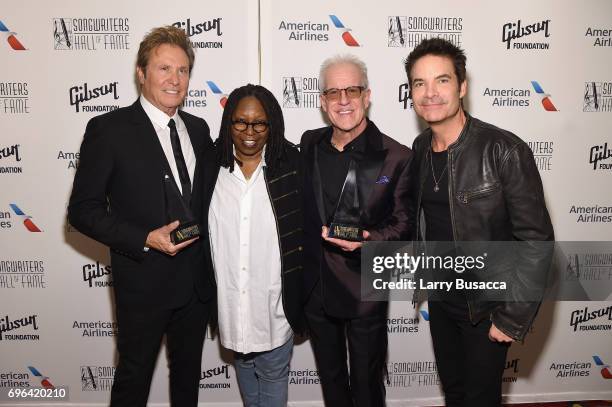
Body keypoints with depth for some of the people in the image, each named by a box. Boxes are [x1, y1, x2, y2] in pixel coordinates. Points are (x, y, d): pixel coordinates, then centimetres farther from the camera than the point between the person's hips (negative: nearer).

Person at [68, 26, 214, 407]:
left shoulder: (198, 128, 5)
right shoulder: (108, 129, -12)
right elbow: (83, 209, -12)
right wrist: (146, 239, -23)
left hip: (198, 281, 5)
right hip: (143, 282, -5)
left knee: (188, 371, 22)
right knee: (134, 375, 14)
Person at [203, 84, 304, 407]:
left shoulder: (292, 166, -9)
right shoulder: (212, 168, -4)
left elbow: (306, 229, -4)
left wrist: (302, 295, -6)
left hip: (275, 298, -2)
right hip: (230, 298, 3)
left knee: (274, 373, 14)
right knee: (243, 365, 25)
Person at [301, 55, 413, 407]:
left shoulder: (396, 157, -13)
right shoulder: (309, 145, 0)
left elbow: (403, 224, -8)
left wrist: (368, 240, -26)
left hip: (365, 291, -4)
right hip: (315, 288, 4)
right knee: (330, 379, 24)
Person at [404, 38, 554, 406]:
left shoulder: (505, 151, -21)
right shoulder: (420, 148, -1)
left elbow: (537, 242, -19)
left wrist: (512, 320, -18)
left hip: (486, 307, -5)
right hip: (440, 299, 5)